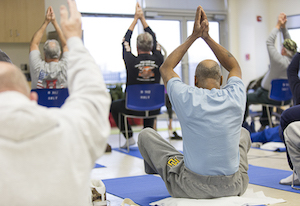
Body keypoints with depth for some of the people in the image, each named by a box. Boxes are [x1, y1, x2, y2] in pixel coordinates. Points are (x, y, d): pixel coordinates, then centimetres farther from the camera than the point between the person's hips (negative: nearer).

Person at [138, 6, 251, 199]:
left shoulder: (188, 98, -16)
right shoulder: (236, 97, -10)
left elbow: (165, 68, 5)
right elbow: (235, 66, 14)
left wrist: (194, 37, 7)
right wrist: (207, 37, 11)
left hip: (191, 188, -3)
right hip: (234, 187, 3)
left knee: (146, 134, 15)